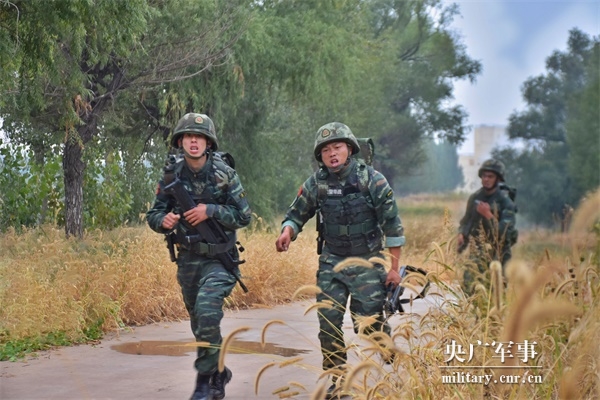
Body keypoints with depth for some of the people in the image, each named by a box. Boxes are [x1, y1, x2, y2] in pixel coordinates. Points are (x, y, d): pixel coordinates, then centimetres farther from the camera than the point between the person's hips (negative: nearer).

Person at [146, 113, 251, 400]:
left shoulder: (224, 174, -10)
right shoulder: (172, 176, -2)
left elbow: (244, 215, -8)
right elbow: (153, 214, 5)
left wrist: (210, 211, -21)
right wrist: (164, 220, -18)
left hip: (219, 258, -4)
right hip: (187, 258, 5)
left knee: (207, 309, -24)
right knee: (199, 322, 14)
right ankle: (220, 373, 35)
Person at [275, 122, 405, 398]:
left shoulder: (372, 180, -12)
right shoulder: (315, 184, -4)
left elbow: (392, 226, -9)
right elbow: (296, 215, 8)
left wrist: (394, 267, -10)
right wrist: (287, 232, -16)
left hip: (367, 261, -3)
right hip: (332, 261, 3)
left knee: (370, 322, -4)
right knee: (328, 323, -1)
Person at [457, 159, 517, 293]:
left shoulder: (505, 202, -9)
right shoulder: (475, 198, 5)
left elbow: (505, 232, -17)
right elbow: (466, 221, 19)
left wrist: (489, 215, -24)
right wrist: (461, 234, -1)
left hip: (498, 253, -3)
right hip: (477, 250, 3)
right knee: (469, 285, -8)